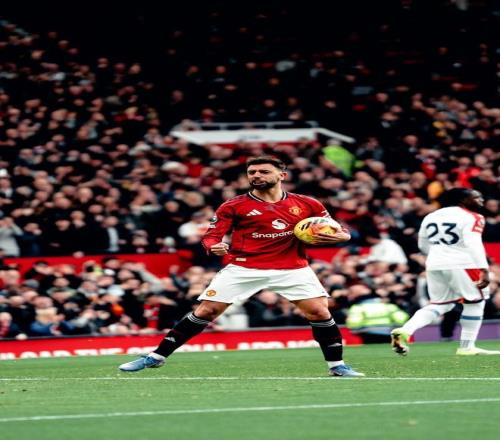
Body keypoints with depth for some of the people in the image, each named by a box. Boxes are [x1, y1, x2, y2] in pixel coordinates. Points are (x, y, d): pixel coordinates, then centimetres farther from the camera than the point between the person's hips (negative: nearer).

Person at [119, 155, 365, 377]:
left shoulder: (307, 205, 3)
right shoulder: (234, 206, 0)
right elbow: (211, 235, -1)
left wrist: (341, 236, -13)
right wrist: (214, 246, -24)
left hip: (293, 269, 1)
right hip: (243, 268, -1)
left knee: (319, 312, -13)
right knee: (206, 311, -5)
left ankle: (336, 366, 4)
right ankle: (156, 357, 2)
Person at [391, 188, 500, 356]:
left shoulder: (431, 216, 14)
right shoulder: (471, 218, -7)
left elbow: (423, 245, 22)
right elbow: (473, 244, -19)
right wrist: (484, 270, -23)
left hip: (434, 265, 7)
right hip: (462, 265, -7)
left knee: (439, 304, 16)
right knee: (474, 302, 9)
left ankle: (405, 331, -4)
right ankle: (467, 346, 8)